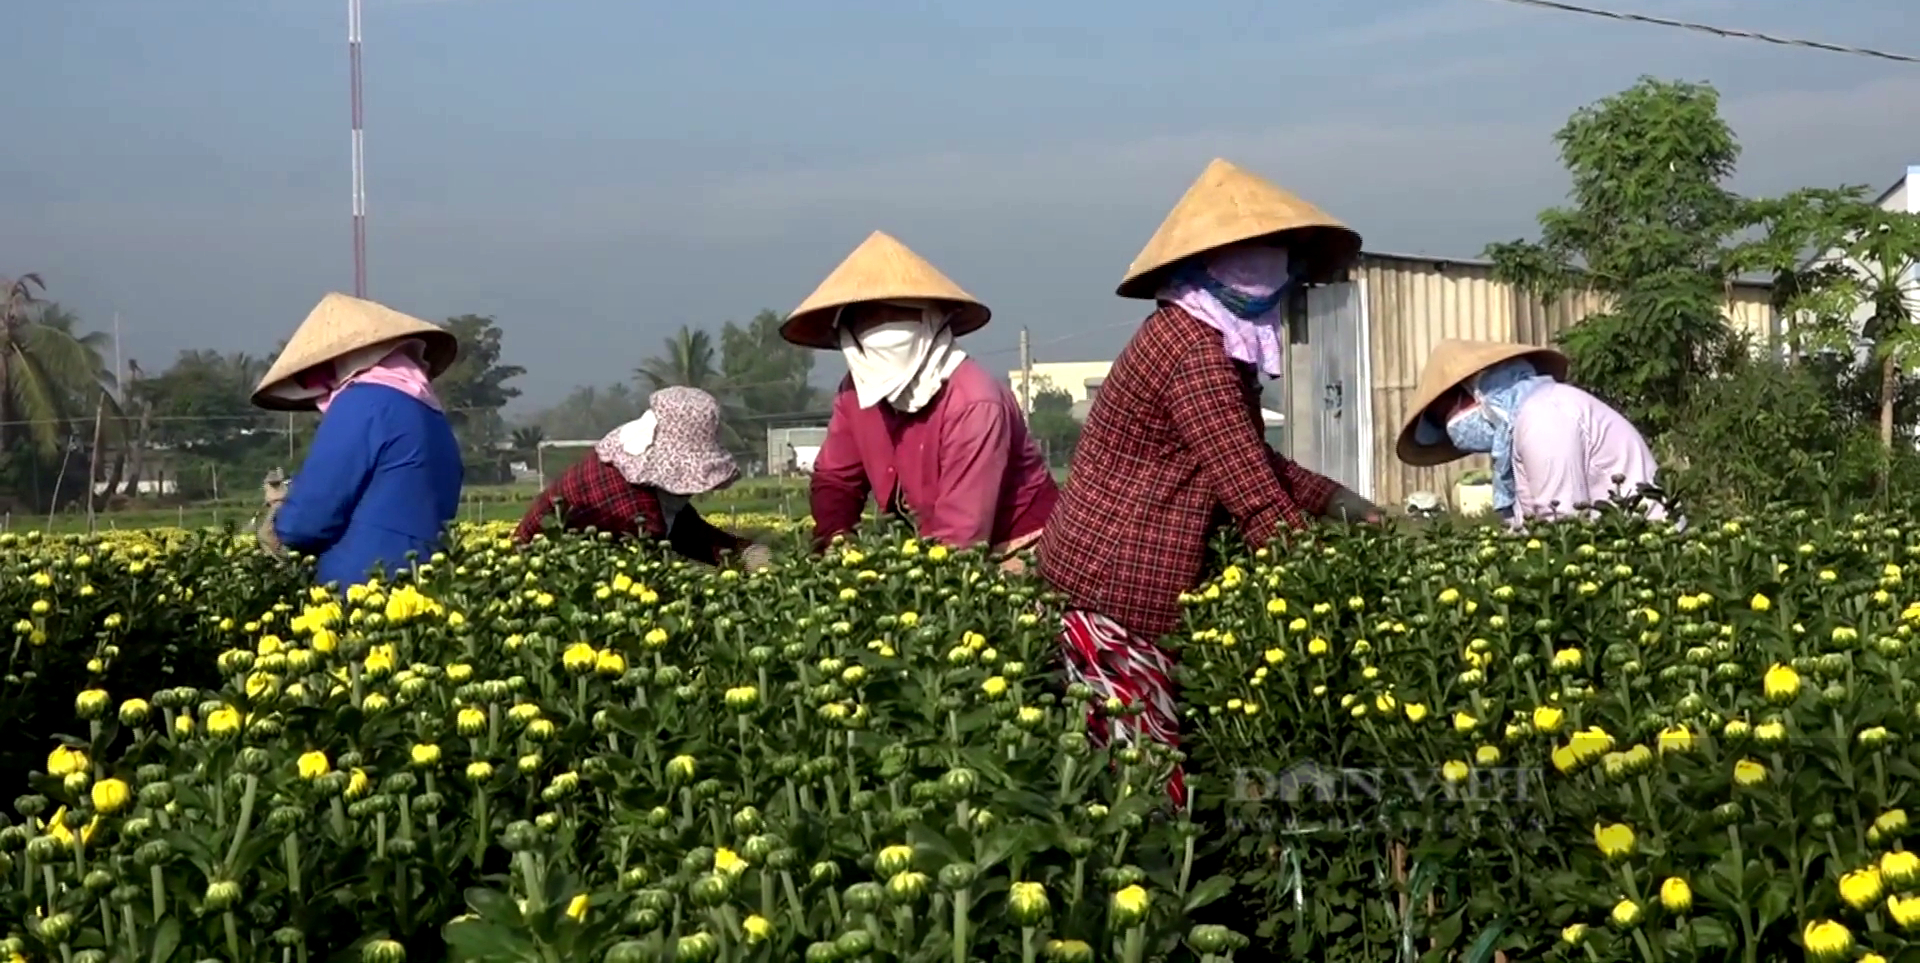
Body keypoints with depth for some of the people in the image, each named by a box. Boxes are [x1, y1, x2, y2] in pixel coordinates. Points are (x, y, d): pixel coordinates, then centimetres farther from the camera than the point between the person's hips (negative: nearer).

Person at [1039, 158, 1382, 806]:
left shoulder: (1219, 344, 14)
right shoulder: (1192, 347, -18)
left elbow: (1254, 462, 23)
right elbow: (1255, 498, -22)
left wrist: (1334, 500, 11)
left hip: (1117, 581, 10)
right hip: (1116, 593, -10)